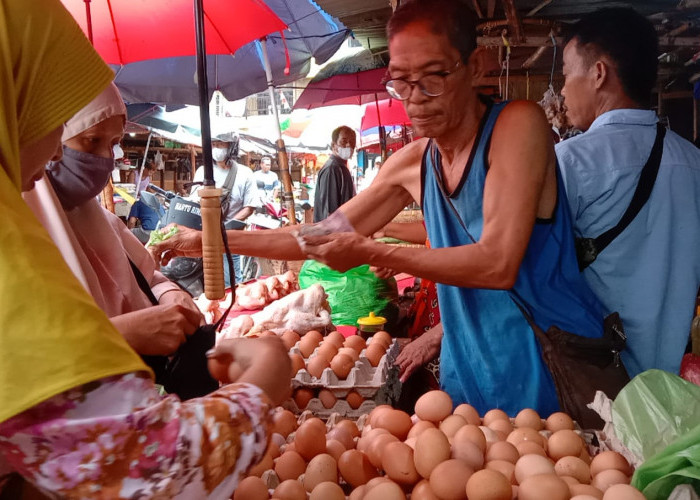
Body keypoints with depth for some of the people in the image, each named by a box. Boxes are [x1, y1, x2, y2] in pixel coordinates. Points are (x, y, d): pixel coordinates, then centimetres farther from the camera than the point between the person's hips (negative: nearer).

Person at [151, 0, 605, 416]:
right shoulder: (412, 164, 2)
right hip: (470, 369, 5)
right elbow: (325, 237, 10)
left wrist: (371, 253, -22)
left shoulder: (518, 124, -16)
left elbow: (498, 263, -26)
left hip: (554, 371, -5)